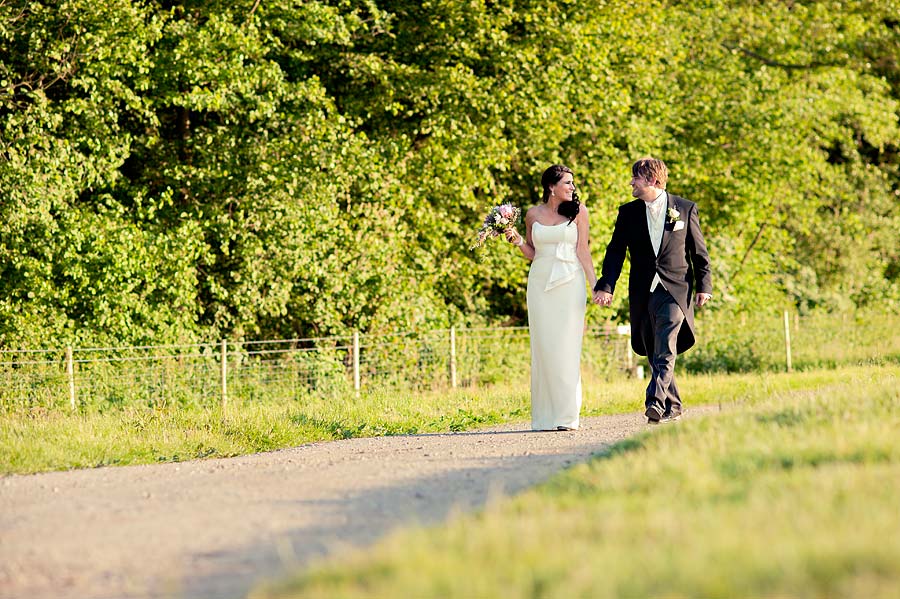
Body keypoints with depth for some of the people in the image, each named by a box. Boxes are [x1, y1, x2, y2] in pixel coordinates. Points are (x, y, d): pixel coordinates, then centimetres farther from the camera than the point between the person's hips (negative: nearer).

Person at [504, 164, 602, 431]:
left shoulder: (578, 211, 3)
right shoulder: (533, 214, 8)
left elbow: (582, 250, 2)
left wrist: (595, 284, -5)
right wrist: (517, 240, -3)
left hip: (569, 282, -2)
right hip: (540, 282, 2)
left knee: (567, 346, -5)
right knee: (543, 347, 0)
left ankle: (567, 416, -3)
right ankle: (545, 417, 3)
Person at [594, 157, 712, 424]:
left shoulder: (685, 209, 3)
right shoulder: (628, 212, 9)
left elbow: (699, 251, 7)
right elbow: (615, 252, 4)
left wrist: (704, 285, 0)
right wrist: (605, 286, -7)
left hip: (674, 291, -4)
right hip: (643, 292, 4)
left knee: (665, 351, -17)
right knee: (653, 354, 7)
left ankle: (656, 402, -26)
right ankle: (673, 406, 19)